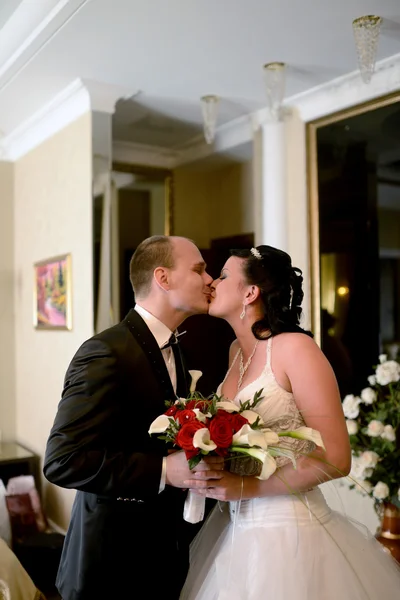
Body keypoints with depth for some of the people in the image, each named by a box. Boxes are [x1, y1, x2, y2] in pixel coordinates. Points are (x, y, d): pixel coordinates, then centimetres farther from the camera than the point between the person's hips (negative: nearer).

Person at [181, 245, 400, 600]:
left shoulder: (295, 348, -16)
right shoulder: (237, 351, 7)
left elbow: (336, 458, -17)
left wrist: (247, 487, -20)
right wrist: (210, 473, -2)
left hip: (288, 531, -7)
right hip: (237, 529, 7)